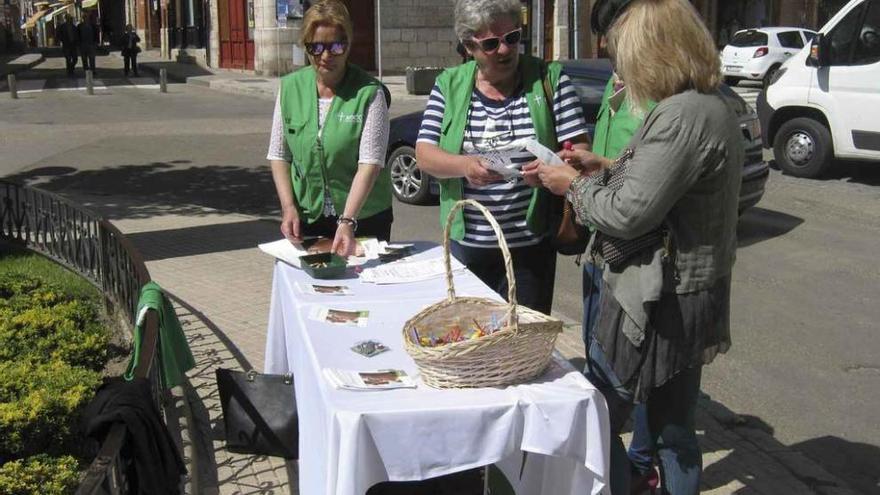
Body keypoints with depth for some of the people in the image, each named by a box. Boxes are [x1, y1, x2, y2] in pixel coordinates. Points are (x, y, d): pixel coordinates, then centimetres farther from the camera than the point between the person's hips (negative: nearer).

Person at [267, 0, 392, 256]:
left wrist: (348, 221, -31)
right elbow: (279, 155, 3)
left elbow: (370, 163, -20)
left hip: (364, 218, -3)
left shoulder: (369, 93, -13)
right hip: (307, 218, 3)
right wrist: (289, 208, -10)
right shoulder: (290, 87, -1)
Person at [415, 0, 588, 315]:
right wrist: (465, 165, -23)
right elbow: (424, 155, -3)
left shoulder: (550, 79, -1)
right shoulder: (449, 85, 3)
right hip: (466, 244, 2)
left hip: (531, 245, -1)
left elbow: (579, 150, -3)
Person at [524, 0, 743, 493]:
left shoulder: (681, 116, -22)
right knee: (675, 430, 19)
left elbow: (629, 214, -22)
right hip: (694, 297, 10)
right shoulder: (715, 106, 9)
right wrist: (605, 166, 13)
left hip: (656, 302, -10)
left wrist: (574, 185, -6)